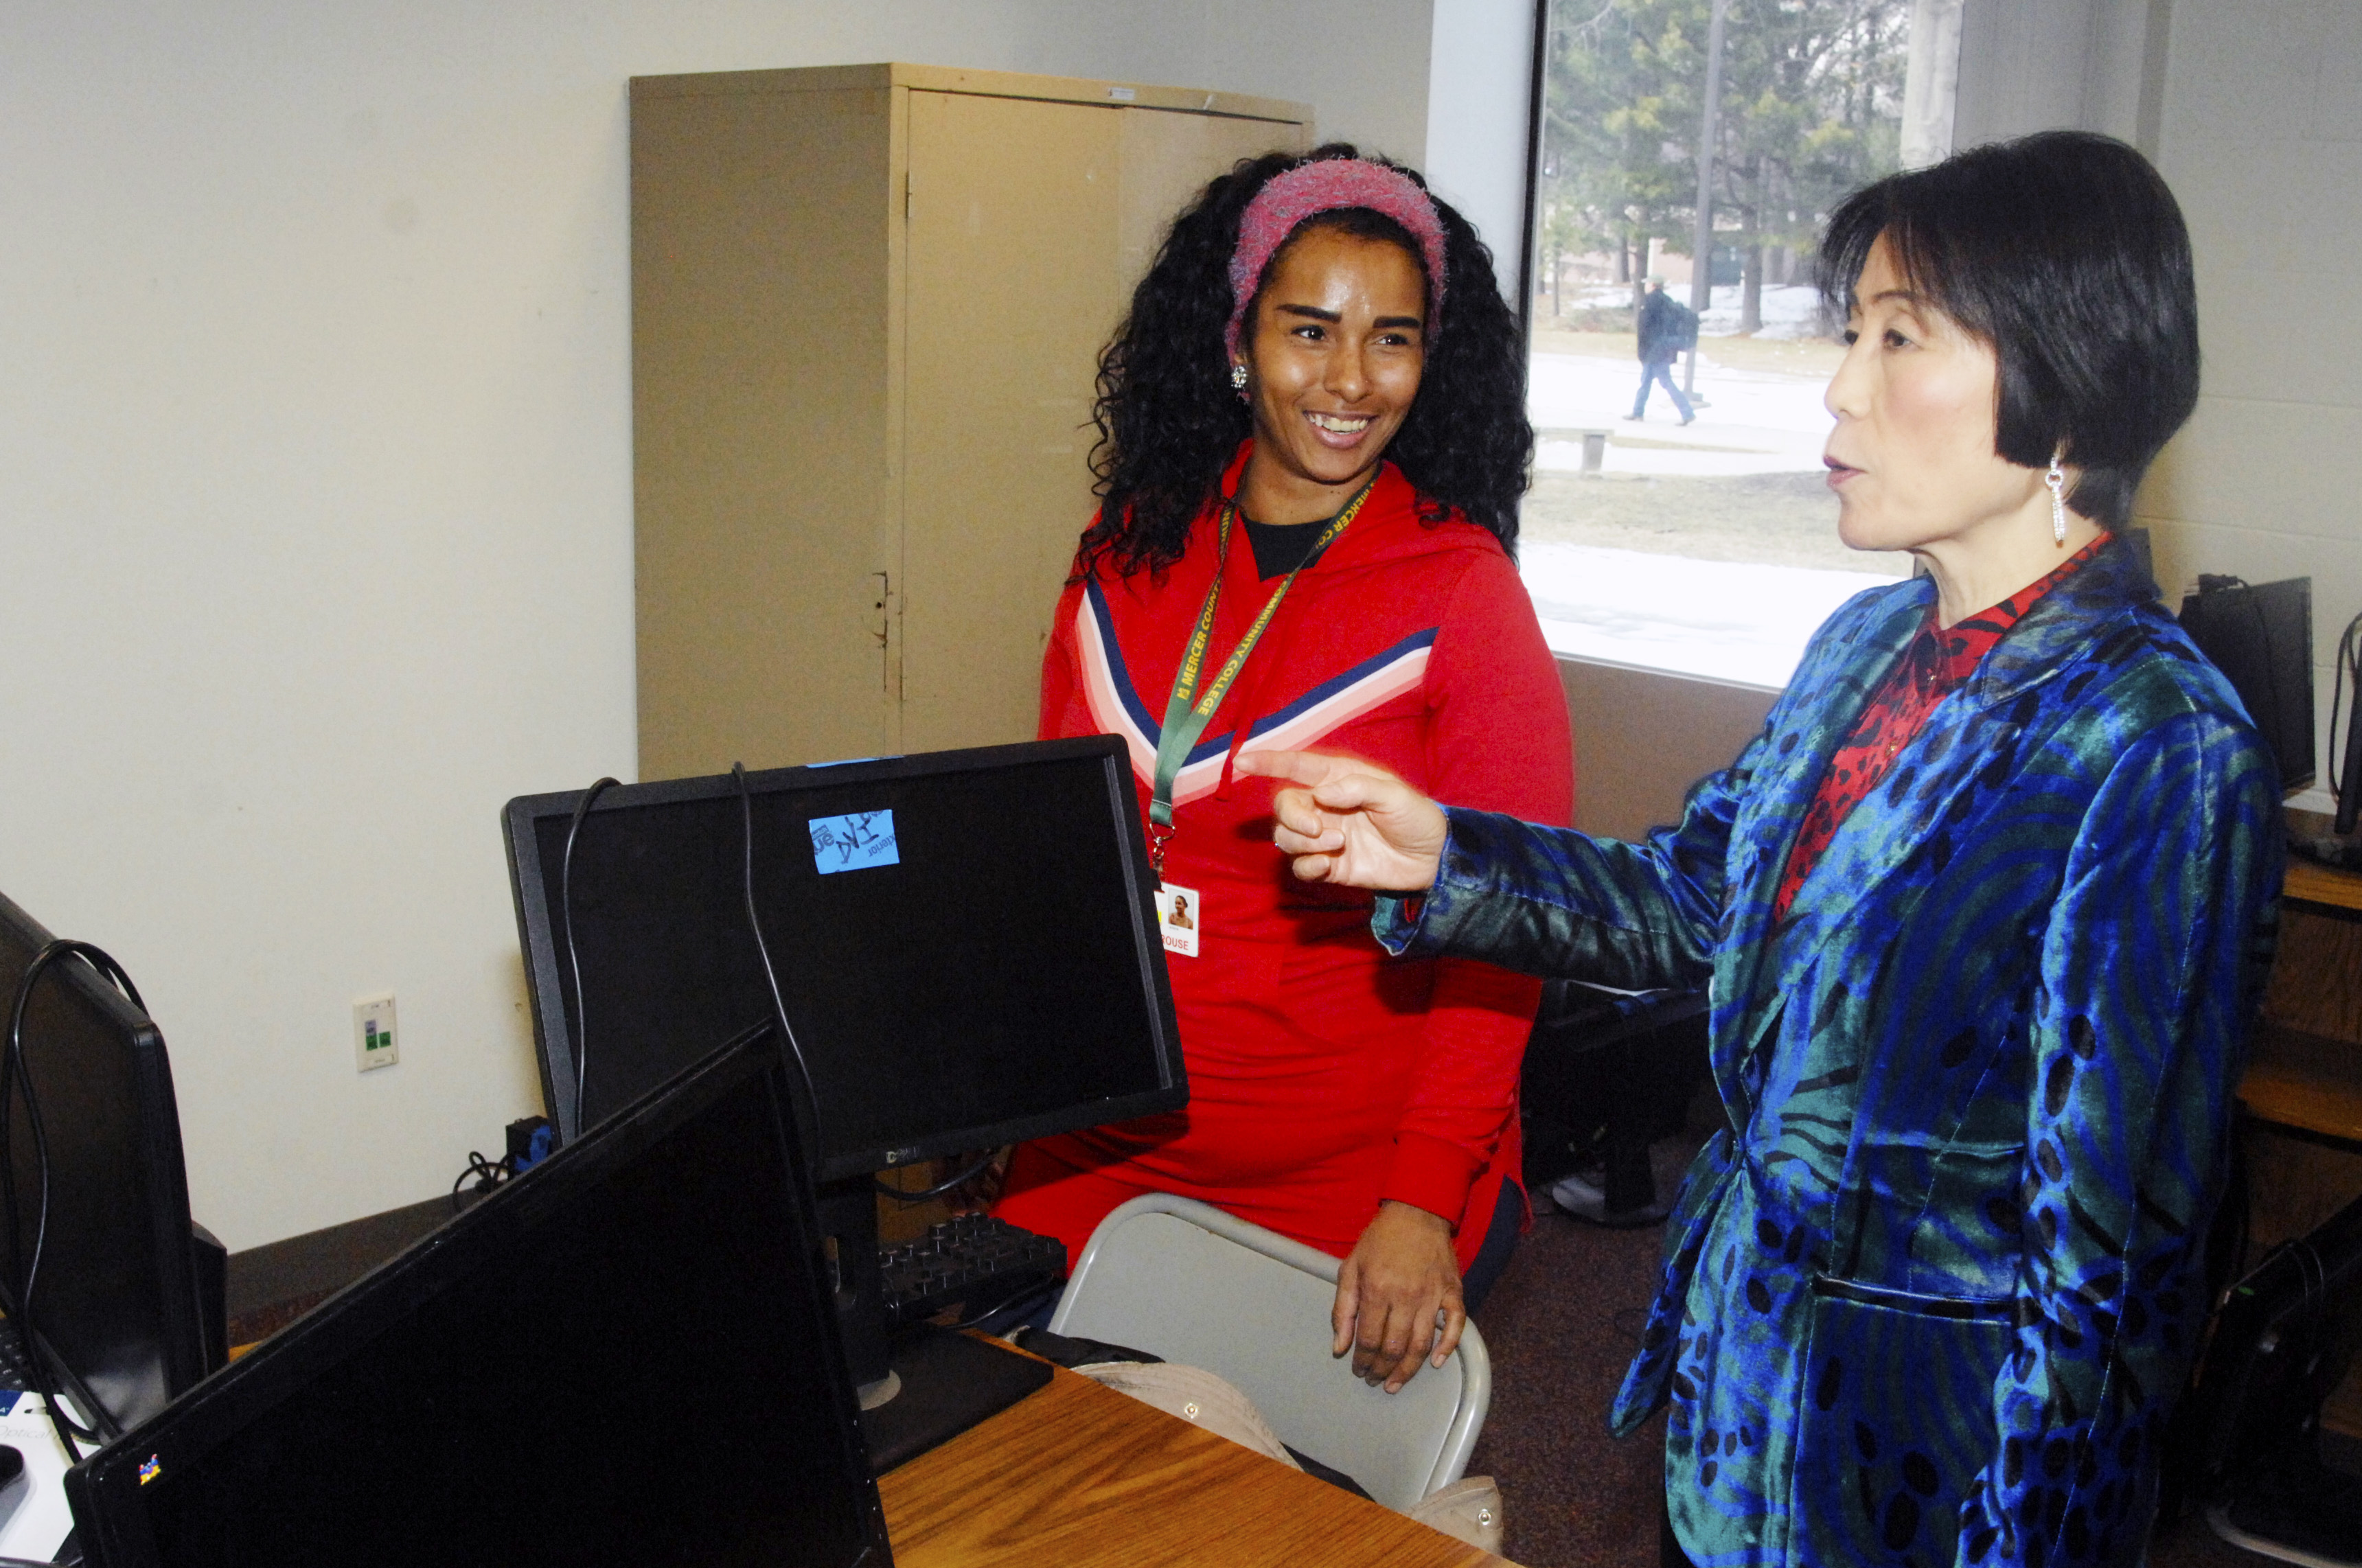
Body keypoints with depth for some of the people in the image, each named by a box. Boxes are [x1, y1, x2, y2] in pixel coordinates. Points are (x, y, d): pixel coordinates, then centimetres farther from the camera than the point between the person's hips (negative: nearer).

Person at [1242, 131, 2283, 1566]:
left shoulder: (2157, 759, -24)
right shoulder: (1867, 646, 2)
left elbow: (2108, 1255, -21)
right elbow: (1691, 900, 10)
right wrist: (1436, 853, -3)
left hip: (1921, 1450, -7)